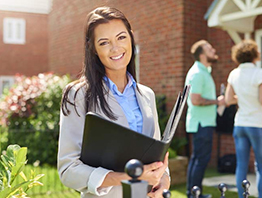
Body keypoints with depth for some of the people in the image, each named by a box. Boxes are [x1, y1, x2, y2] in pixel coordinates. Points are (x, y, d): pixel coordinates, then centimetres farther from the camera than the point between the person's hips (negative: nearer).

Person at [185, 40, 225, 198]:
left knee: (197, 157, 13)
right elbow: (195, 100, -24)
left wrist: (217, 101, 12)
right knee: (202, 158, -6)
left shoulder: (204, 71, 17)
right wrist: (217, 101, -15)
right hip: (202, 123, -10)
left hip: (204, 122, 10)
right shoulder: (197, 73, -16)